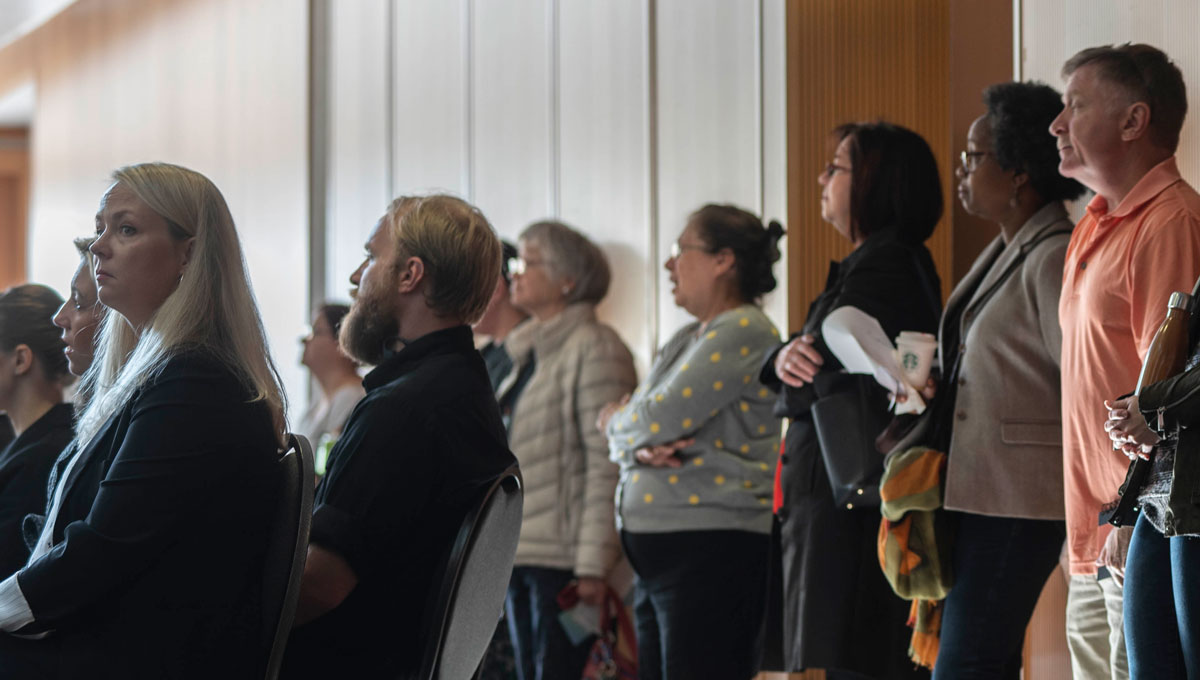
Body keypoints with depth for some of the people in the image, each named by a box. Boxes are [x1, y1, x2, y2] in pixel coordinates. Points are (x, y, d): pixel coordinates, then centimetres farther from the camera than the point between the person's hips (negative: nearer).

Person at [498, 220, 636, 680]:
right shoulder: (529, 353, 18)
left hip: (563, 557, -9)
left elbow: (606, 463, -15)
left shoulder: (594, 347, -10)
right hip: (520, 554, 9)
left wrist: (592, 566, -20)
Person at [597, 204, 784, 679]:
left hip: (712, 550, -9)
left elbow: (659, 420, -15)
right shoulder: (684, 341, 20)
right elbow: (618, 436, 14)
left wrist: (617, 423, 7)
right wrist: (643, 448, -9)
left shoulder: (744, 332, -10)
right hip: (657, 553, 9)